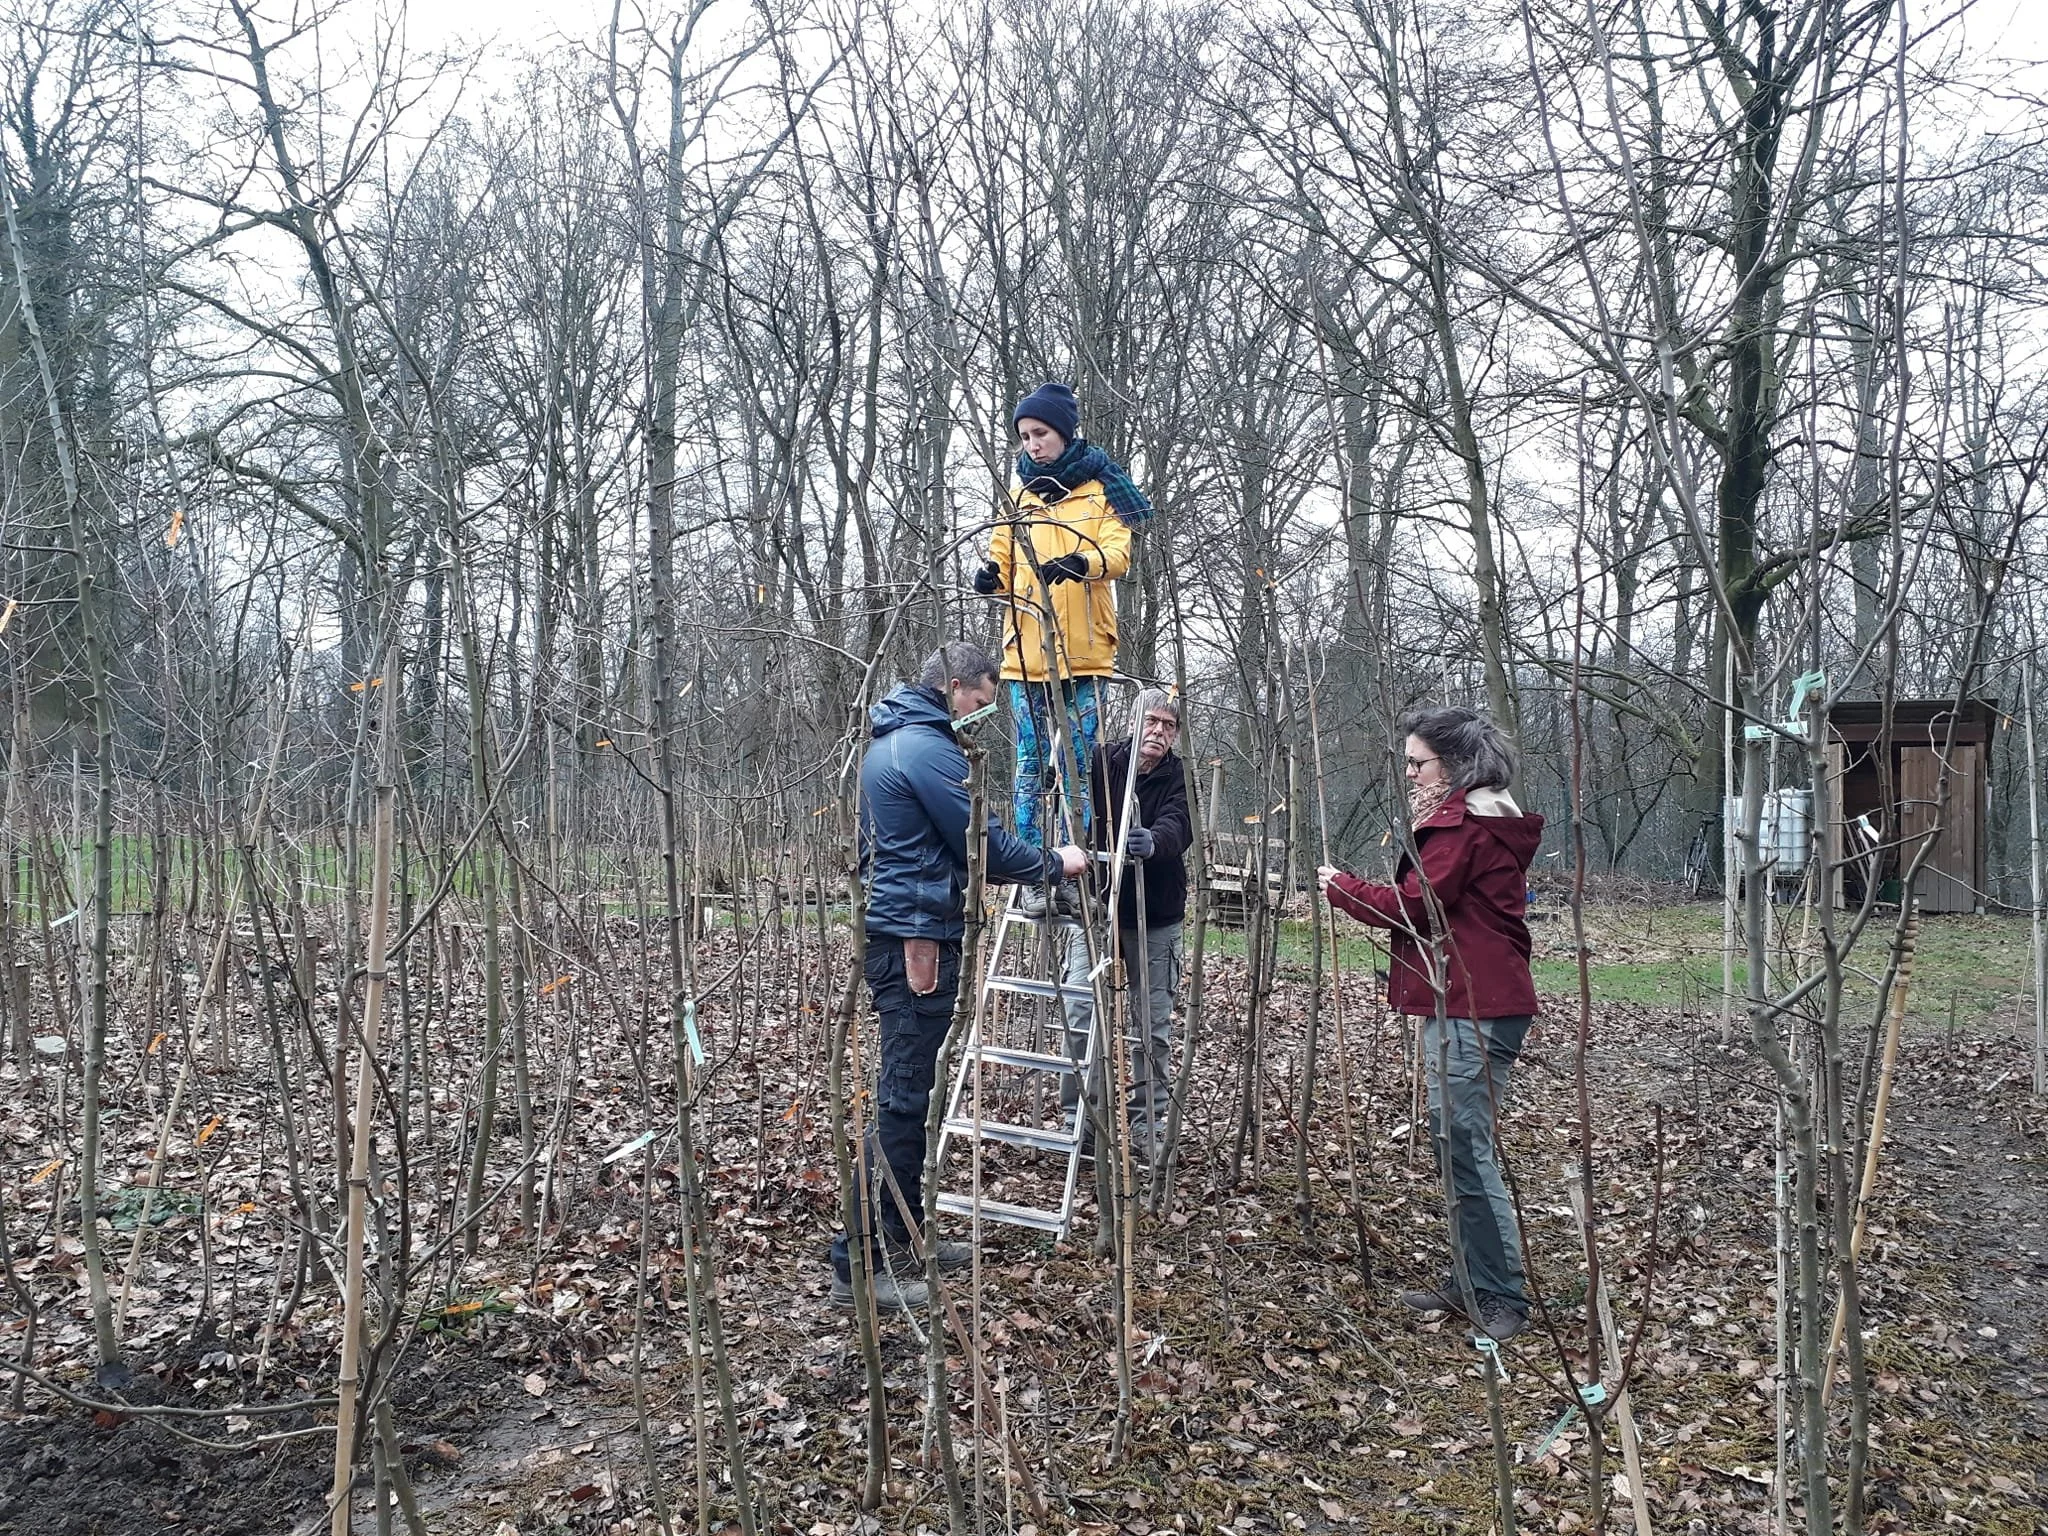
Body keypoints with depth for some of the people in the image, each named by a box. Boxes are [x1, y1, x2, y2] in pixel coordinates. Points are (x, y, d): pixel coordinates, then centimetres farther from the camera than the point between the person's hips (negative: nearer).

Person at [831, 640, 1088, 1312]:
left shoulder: (888, 739, 17)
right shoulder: (931, 747, -15)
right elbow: (984, 847, -12)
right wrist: (1055, 863, 3)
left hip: (892, 932, 11)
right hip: (918, 936, -11)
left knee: (907, 1088, 16)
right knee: (901, 1097, -7)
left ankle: (901, 1237, 25)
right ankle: (858, 1262, -3)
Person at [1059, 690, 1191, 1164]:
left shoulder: (1179, 778, -5)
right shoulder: (1102, 760, -2)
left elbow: (1178, 827, -22)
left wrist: (1153, 841, -45)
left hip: (1155, 917, 0)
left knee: (1152, 1026, 7)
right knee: (1080, 1013, -9)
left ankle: (1147, 1124, 20)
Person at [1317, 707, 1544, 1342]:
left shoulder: (1462, 825, -13)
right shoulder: (1486, 819, 20)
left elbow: (1414, 905, -17)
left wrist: (1341, 886, -4)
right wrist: (1420, 830, 7)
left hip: (1471, 1008, -11)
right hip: (1471, 999, 11)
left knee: (1465, 1148, -8)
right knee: (1459, 1144, 15)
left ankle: (1502, 1299, -1)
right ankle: (1471, 1283, 23)